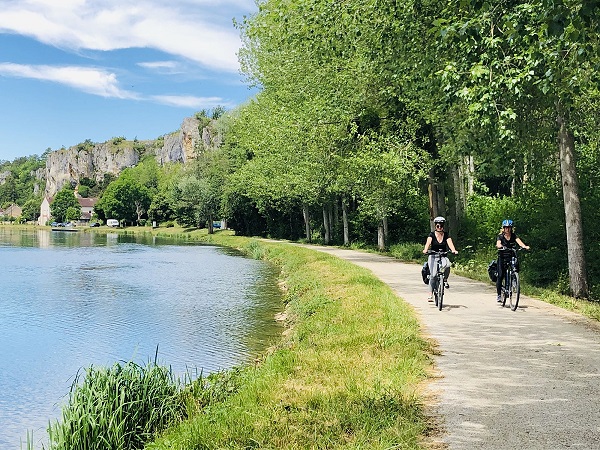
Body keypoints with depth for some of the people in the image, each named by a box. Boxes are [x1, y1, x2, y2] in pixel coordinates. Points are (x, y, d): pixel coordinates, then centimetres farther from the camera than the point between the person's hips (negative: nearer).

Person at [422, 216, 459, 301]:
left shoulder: (446, 235, 2)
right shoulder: (432, 234, -3)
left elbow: (450, 243, -14)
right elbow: (428, 242, -20)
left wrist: (453, 250, -35)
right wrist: (425, 250, -41)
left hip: (443, 256, 1)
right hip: (433, 256, -1)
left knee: (447, 265, -33)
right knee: (433, 275, -15)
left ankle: (445, 280, -6)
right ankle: (430, 294, -5)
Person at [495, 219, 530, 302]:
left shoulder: (514, 236, 2)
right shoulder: (500, 236, -2)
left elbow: (519, 241, -17)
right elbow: (498, 244, -22)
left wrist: (524, 246, -38)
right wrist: (501, 246, -46)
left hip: (511, 258, 2)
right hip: (502, 257, -2)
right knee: (500, 275, -10)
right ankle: (499, 295, -4)